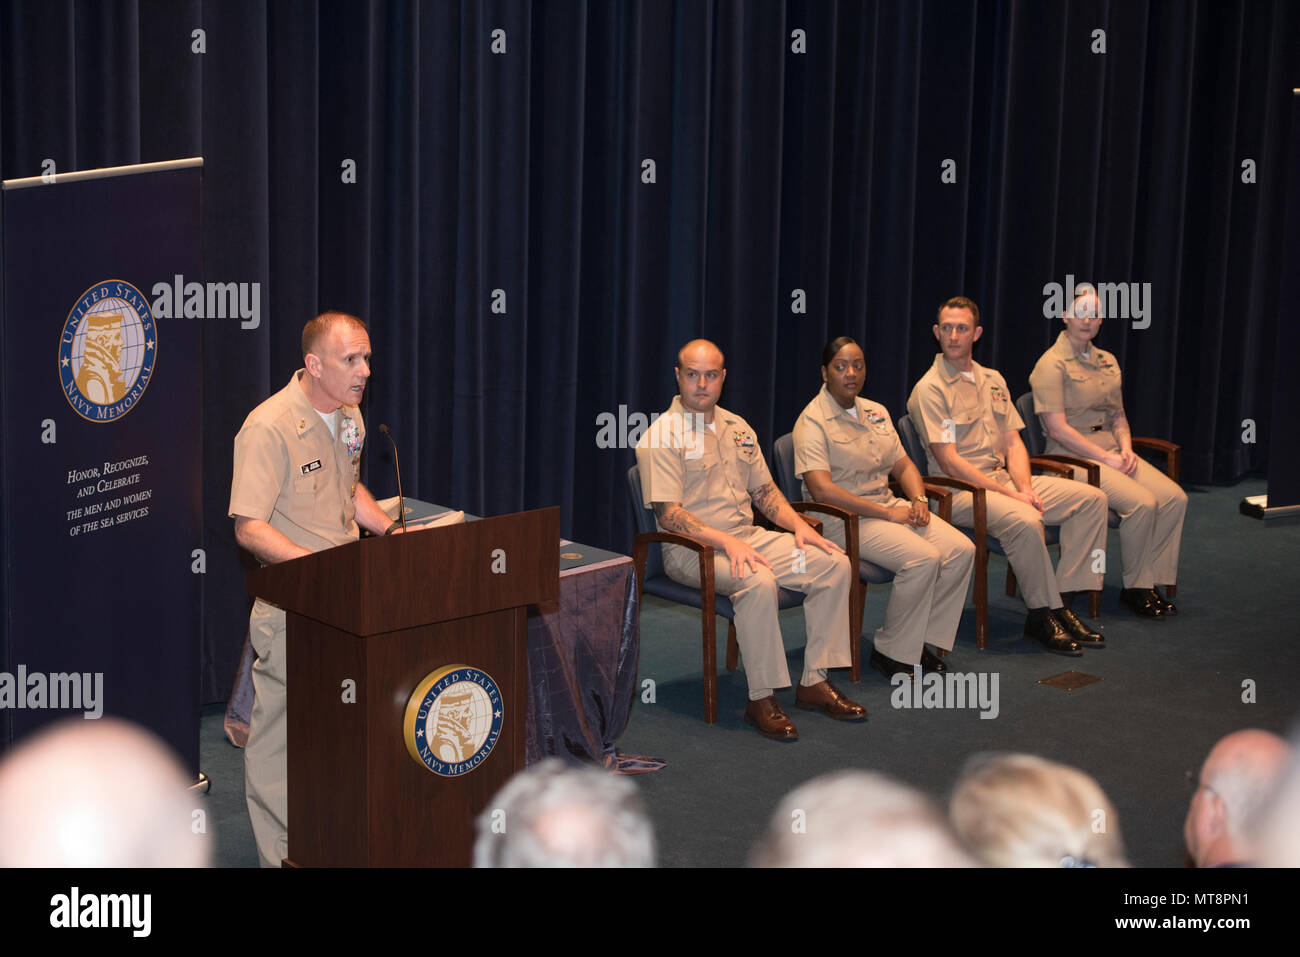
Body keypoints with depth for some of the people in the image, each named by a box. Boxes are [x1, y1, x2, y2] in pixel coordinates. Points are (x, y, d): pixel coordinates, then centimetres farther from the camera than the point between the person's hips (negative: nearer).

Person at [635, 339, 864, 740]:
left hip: (749, 537, 8)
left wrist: (798, 525, 2)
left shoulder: (737, 428, 14)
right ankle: (761, 699, -26)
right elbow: (668, 514, -17)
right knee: (758, 581, -36)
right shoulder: (662, 436, -9)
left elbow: (764, 490, 20)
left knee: (834, 563, -7)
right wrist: (725, 541, -27)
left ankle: (814, 681, -4)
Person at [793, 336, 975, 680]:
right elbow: (821, 489, -20)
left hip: (888, 506, 8)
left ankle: (923, 639, -3)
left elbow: (903, 464, 20)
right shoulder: (813, 421, -10)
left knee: (961, 549, -13)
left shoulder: (876, 412, 16)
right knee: (922, 558, -28)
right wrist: (889, 513, -20)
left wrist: (918, 501, -4)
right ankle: (890, 652, -13)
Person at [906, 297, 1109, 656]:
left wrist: (1025, 488, -7)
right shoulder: (929, 389, -8)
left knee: (1091, 498, -6)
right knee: (1025, 521, -35)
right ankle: (1043, 617, -18)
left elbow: (1014, 443, 14)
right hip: (960, 490, -8)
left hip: (1003, 477, 8)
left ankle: (1062, 601, -8)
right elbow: (950, 462, -15)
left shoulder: (992, 381, 15)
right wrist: (1010, 495, -19)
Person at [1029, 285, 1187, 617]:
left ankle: (1154, 582, -5)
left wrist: (1125, 448, 1)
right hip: (1074, 457, -8)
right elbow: (1058, 429, -15)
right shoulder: (1052, 364, -8)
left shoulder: (1107, 361, 16)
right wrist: (1106, 458, -16)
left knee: (1174, 497, -14)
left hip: (1112, 451, 8)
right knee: (1142, 502, -28)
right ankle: (1135, 588, -11)